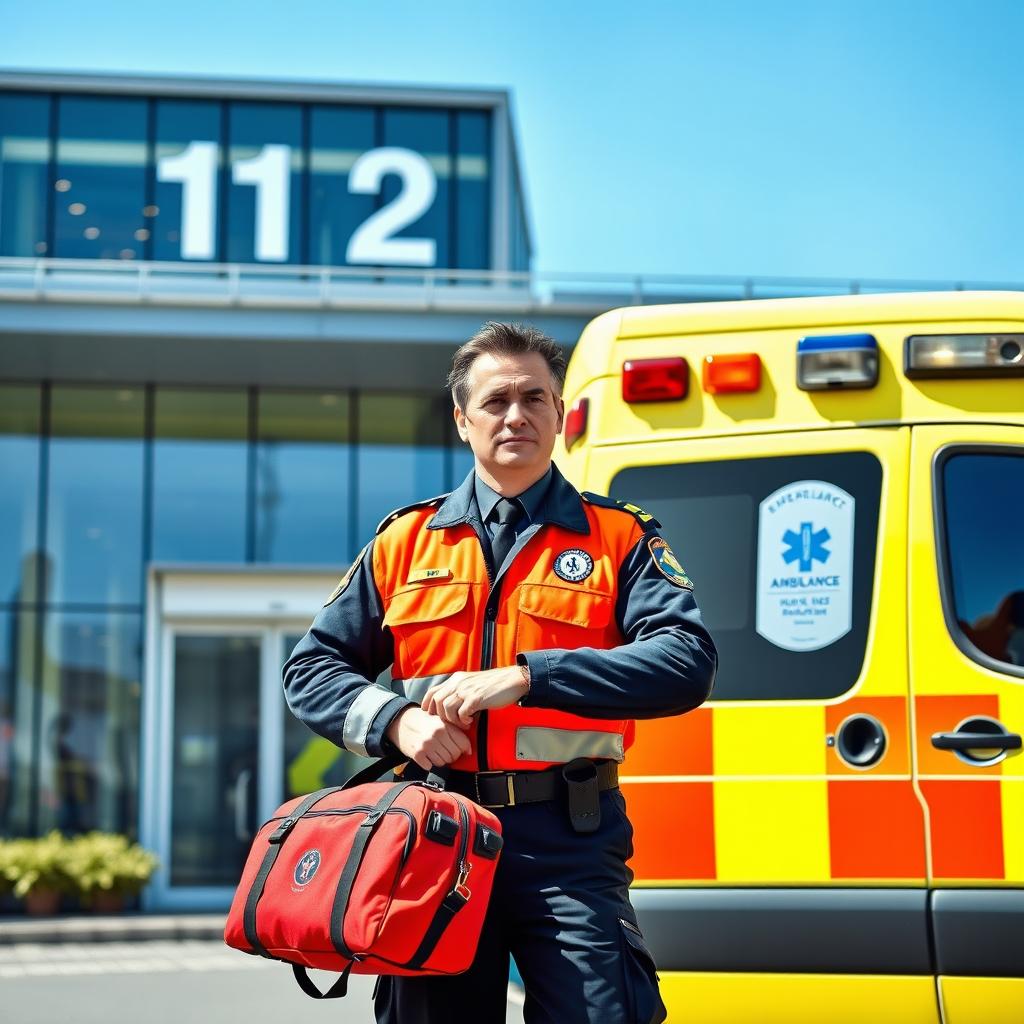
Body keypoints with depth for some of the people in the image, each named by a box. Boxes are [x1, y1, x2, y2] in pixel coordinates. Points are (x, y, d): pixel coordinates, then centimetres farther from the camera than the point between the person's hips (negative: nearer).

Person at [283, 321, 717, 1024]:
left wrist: (526, 677, -18)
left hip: (568, 843, -3)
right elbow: (313, 667, 15)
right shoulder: (405, 541, 14)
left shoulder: (619, 538, 5)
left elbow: (688, 663, -10)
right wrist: (395, 718, -7)